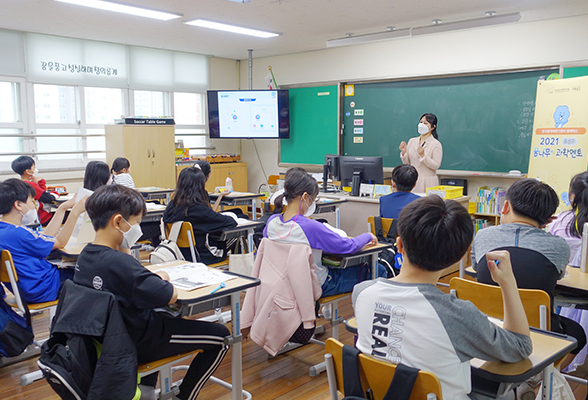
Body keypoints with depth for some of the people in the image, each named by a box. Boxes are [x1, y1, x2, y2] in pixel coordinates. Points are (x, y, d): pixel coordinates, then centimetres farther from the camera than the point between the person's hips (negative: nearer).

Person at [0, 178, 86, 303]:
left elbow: (45, 238, 7)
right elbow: (60, 242, -16)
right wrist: (75, 212, -13)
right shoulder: (18, 233, -29)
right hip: (42, 290, -10)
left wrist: (62, 208, 10)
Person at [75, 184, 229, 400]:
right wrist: (161, 279, -11)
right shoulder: (119, 262, -30)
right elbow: (170, 296, -30)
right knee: (220, 336, -1)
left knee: (160, 315, 39)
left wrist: (127, 251, 1)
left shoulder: (85, 256, -2)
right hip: (137, 344, -9)